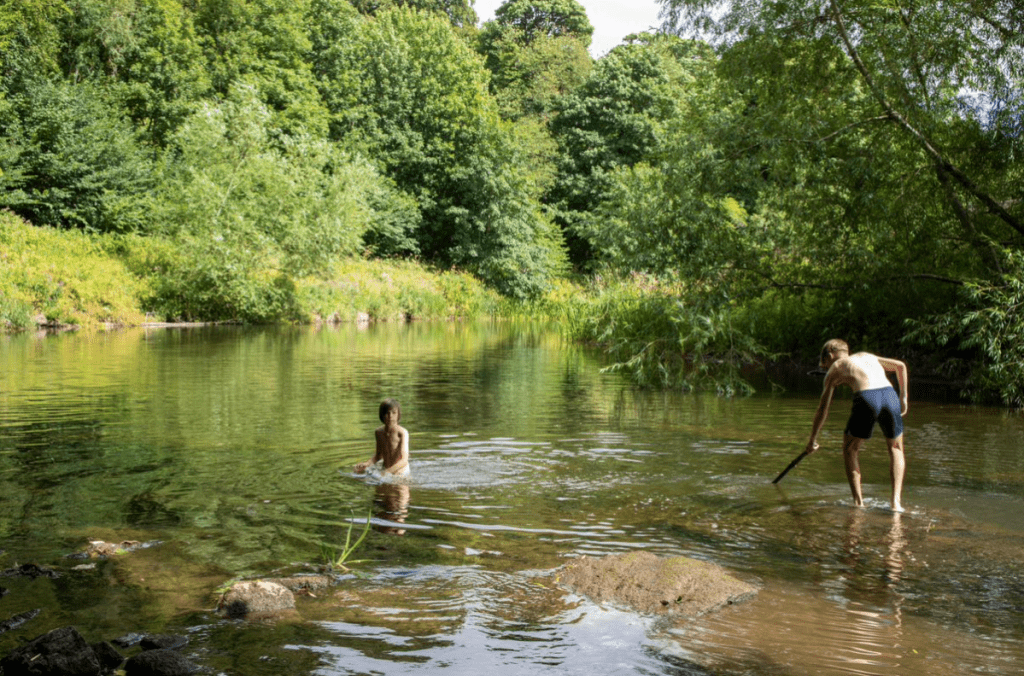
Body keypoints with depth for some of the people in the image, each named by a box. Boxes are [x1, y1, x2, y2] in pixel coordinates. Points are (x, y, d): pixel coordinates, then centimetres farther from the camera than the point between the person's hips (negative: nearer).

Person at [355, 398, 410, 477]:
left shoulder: (402, 432, -18)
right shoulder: (379, 432, 2)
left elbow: (404, 460, -25)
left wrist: (387, 471, -38)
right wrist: (366, 464, -5)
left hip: (400, 472, -6)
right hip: (385, 470, 6)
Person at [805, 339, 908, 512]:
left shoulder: (835, 369, 22)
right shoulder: (867, 356, 34)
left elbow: (822, 409, 23)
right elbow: (901, 365, 28)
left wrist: (812, 439, 32)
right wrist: (903, 397, 31)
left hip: (867, 399, -3)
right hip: (890, 395, 3)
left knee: (850, 449, 20)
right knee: (896, 449, 26)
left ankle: (858, 502, 12)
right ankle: (896, 502, 12)